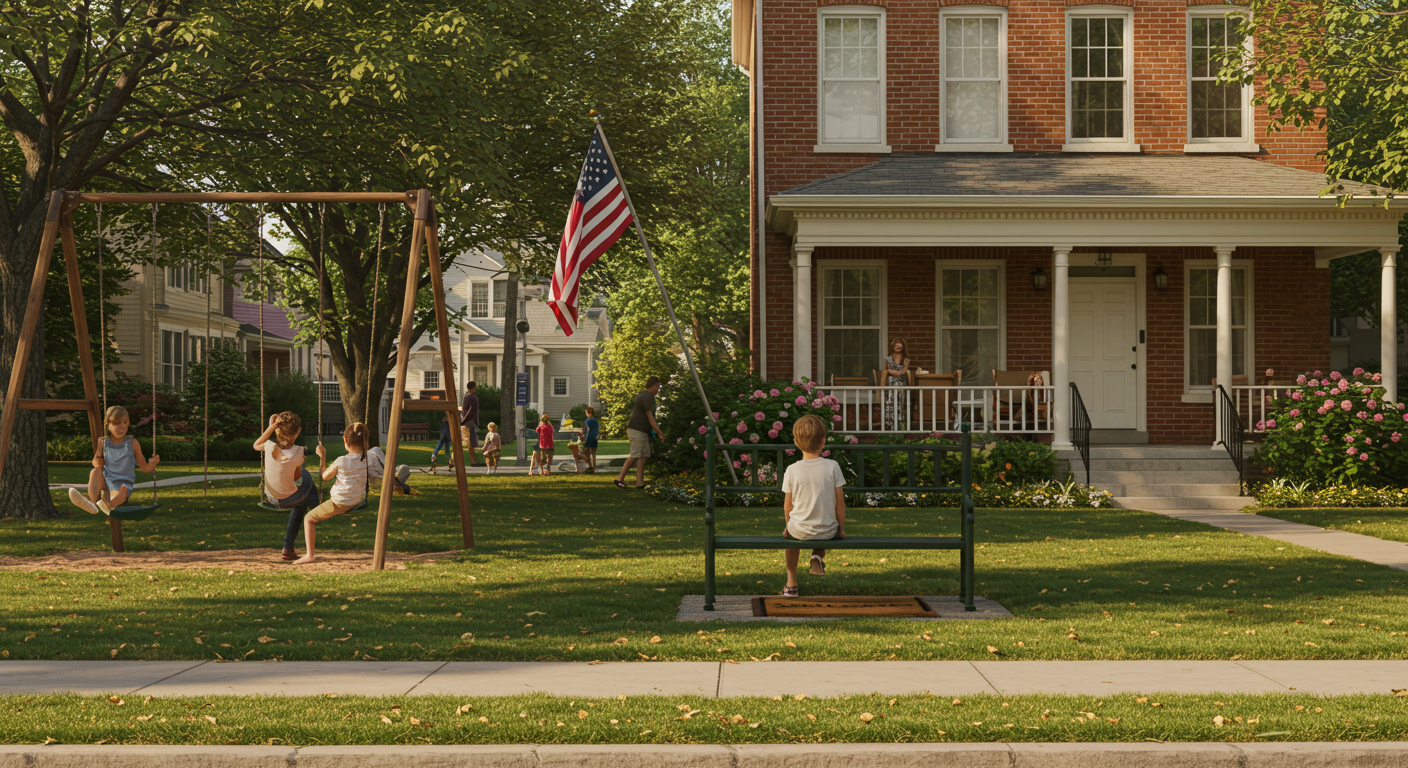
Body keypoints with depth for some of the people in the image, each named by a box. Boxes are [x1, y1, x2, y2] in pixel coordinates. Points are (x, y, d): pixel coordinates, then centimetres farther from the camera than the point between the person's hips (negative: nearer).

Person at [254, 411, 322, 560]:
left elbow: (256, 445, 4)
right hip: (291, 498, -3)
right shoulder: (298, 453, -27)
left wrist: (271, 426, -4)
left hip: (272, 498, 3)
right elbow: (297, 477, -9)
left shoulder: (269, 447, -21)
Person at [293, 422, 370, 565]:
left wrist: (322, 457, 6)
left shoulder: (341, 461, -19)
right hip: (358, 502, 6)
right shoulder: (367, 459, -8)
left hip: (340, 503, -6)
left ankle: (310, 555, 3)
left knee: (309, 519, 11)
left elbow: (325, 476, -3)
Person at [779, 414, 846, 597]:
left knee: (790, 533, 35)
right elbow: (840, 501, -6)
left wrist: (789, 526, 17)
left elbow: (787, 505, -1)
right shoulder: (832, 467, -11)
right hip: (828, 532, 1)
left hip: (800, 531, 0)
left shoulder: (792, 470, -11)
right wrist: (841, 528, 7)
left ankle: (791, 583, 32)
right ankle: (818, 555, 13)